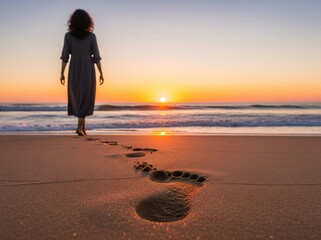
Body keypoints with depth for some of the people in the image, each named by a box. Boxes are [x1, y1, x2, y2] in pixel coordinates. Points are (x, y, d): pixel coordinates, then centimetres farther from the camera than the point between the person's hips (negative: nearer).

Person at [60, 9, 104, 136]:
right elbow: (96, 56, -5)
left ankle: (83, 125, 20)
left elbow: (65, 56, -3)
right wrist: (101, 73, 2)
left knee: (76, 97, 16)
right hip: (88, 70, -2)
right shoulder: (91, 36, -4)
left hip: (74, 70, 2)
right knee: (85, 98, 4)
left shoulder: (68, 35, 0)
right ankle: (79, 127, -8)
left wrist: (62, 73, 3)